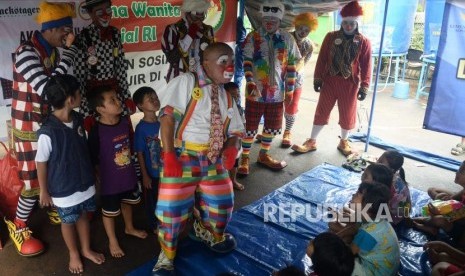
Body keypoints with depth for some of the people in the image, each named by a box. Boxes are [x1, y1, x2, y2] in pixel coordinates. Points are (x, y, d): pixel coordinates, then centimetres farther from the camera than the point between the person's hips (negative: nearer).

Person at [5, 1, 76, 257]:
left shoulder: (52, 50, 3)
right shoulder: (26, 52, -21)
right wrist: (67, 54, -27)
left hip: (50, 121, 7)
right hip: (30, 126, -7)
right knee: (35, 180, 1)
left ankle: (57, 211, 40)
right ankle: (18, 228, 23)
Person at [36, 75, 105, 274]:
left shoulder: (78, 120, -7)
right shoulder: (48, 132, -26)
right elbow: (41, 163, -15)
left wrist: (92, 175, 14)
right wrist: (44, 191, -5)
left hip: (85, 183, 6)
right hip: (64, 189, -5)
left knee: (83, 216, 23)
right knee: (68, 222, 18)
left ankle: (86, 250, 45)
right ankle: (74, 254, 42)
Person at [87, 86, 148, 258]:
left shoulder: (125, 121, -8)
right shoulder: (96, 131, -25)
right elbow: (93, 159, -16)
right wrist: (100, 177, -7)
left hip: (129, 175, 6)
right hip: (110, 180, -6)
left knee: (127, 203, 28)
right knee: (109, 212, 15)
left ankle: (129, 228, 54)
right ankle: (113, 241, 38)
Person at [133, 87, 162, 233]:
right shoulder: (141, 127, -18)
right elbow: (140, 154, -14)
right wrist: (145, 175, -13)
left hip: (166, 170, 5)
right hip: (152, 172, -5)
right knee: (152, 200, 15)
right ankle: (155, 226, 36)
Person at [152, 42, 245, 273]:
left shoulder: (226, 97, 13)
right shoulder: (185, 82, -6)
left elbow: (235, 132, 14)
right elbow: (167, 116, -15)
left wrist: (232, 148, -9)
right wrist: (169, 154, -23)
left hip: (213, 159, 6)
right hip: (182, 156, -6)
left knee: (221, 203, 14)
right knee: (172, 208, -3)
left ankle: (205, 231, 49)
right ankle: (166, 257, 24)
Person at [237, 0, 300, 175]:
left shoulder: (287, 39, 2)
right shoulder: (253, 37, -3)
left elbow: (291, 66, 5)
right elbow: (247, 61, -7)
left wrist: (289, 90, 3)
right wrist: (250, 81, -22)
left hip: (277, 92, 3)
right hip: (256, 91, -3)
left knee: (272, 126, 13)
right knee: (250, 126, 4)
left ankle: (263, 155, 32)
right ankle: (245, 157, 19)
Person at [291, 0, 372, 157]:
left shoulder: (364, 42, -2)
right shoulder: (331, 37, 1)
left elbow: (366, 66, -3)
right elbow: (322, 59, 3)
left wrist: (364, 87, -7)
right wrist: (317, 78, -1)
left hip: (350, 84, 0)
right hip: (329, 81, 1)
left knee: (347, 115, 10)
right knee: (321, 112, 7)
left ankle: (343, 142, 30)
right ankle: (312, 142, 18)